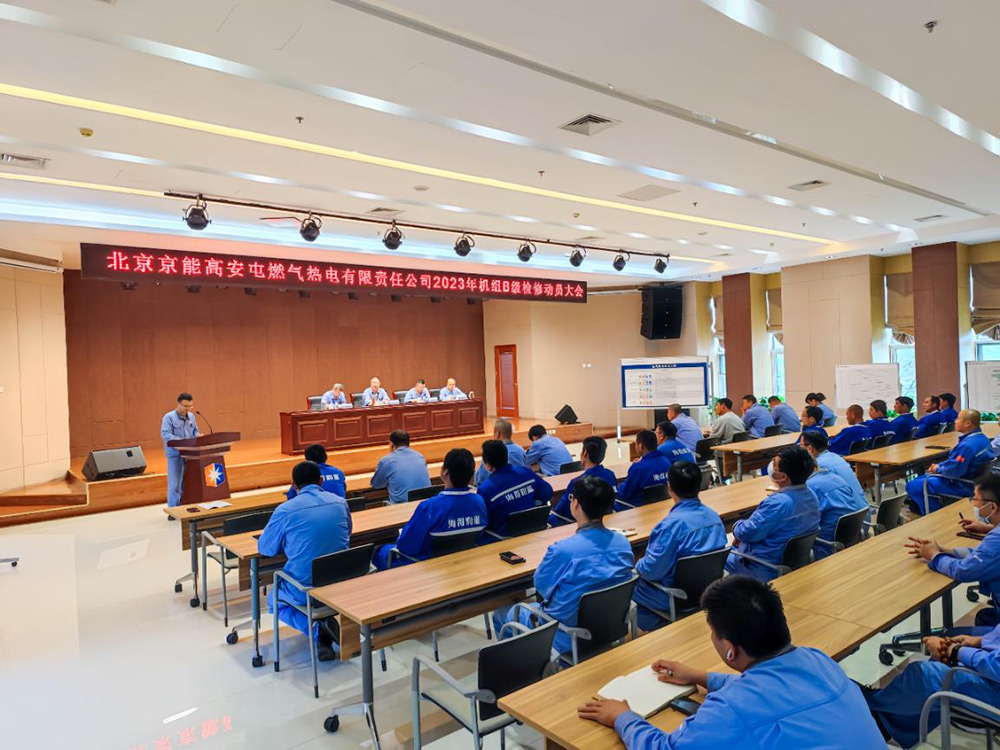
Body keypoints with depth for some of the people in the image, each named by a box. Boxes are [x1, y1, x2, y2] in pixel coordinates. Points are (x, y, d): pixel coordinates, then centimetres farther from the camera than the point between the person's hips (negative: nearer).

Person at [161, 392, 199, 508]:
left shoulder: (191, 416, 10)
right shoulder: (169, 417, -11)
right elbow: (165, 434, -19)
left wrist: (198, 436, -6)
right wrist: (180, 440, -31)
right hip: (175, 453, -6)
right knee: (175, 482, -4)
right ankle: (173, 509, 2)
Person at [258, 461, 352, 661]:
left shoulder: (285, 510, -11)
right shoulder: (340, 502, 0)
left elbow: (265, 549, 1)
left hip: (305, 588, -4)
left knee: (274, 600, 27)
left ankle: (318, 631, 1)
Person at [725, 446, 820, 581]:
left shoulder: (779, 503, -32)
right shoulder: (811, 495, -4)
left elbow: (746, 533, -22)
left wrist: (737, 527, 1)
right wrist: (743, 534, 3)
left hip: (766, 571, -8)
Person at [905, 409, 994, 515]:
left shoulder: (968, 445, -31)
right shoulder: (983, 438, 5)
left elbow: (954, 470, -31)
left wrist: (938, 469, -10)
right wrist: (940, 465, 6)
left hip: (962, 486, -11)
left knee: (912, 486, -12)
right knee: (921, 479, 26)